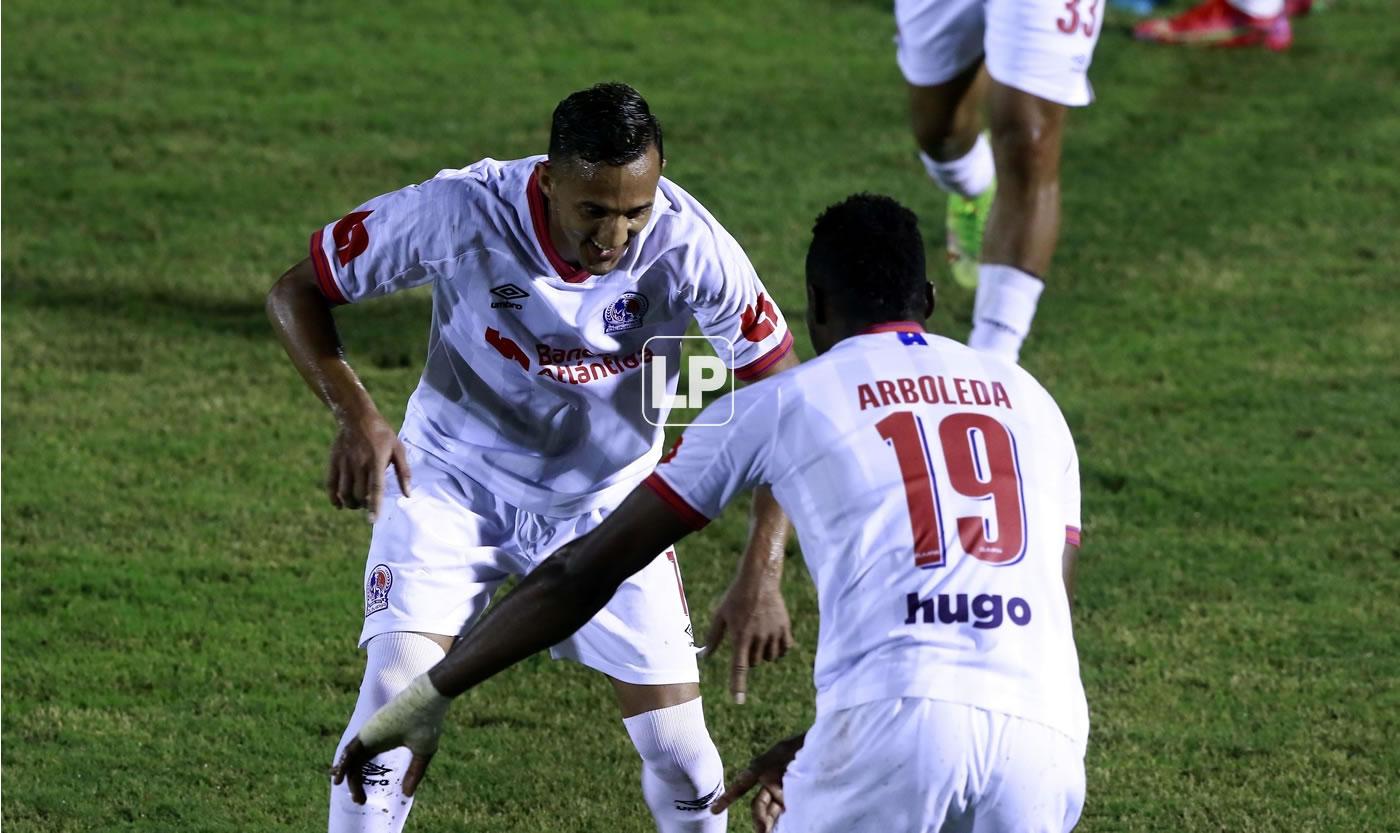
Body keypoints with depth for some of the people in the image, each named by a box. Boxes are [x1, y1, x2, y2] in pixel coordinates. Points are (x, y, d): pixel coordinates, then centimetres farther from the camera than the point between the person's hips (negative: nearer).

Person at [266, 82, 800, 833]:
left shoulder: (690, 248, -26)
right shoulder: (460, 213, -29)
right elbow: (296, 292, -16)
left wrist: (760, 576, -23)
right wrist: (355, 414, -34)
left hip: (608, 499, 1)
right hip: (455, 482, -1)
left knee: (678, 751, -2)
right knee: (395, 692, -19)